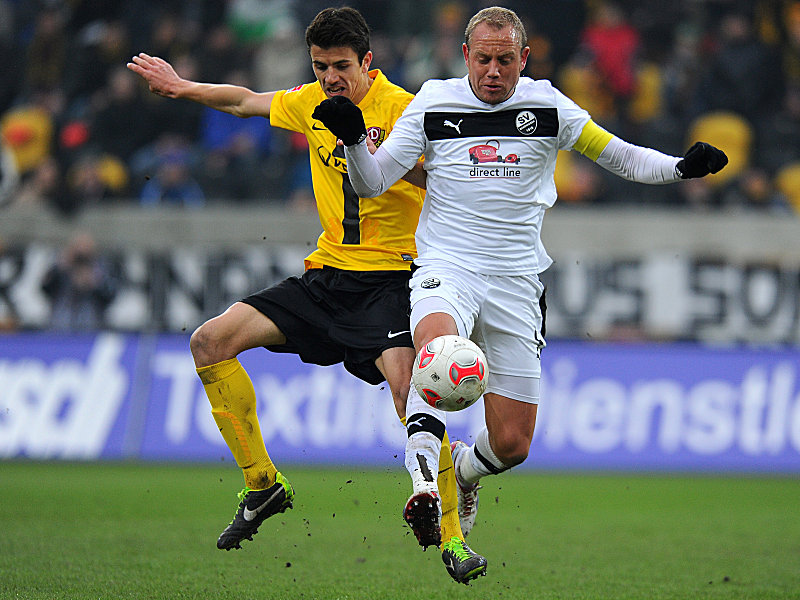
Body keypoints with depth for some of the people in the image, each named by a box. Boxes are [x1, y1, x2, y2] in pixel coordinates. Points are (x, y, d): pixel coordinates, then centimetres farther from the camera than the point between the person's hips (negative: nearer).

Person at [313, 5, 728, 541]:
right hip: (446, 270, -2)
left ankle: (464, 470, 35)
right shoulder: (434, 104, 2)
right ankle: (423, 481, -43)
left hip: (517, 283, 2)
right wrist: (354, 140, -17)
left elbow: (622, 157, 6)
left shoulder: (546, 106, 2)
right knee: (436, 342, -39)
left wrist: (683, 167, -11)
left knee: (512, 445, 0)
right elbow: (372, 183, 3)